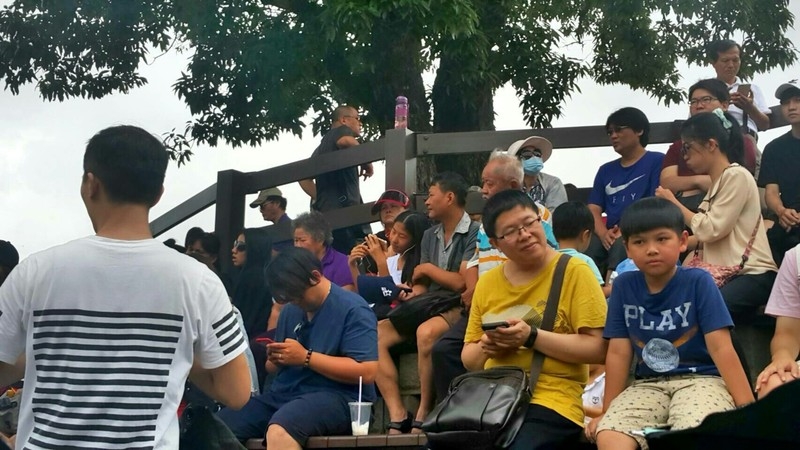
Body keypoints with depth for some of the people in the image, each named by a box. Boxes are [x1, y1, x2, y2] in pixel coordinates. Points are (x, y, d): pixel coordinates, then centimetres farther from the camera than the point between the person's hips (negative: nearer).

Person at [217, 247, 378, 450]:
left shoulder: (352, 309, -7)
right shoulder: (290, 310, 15)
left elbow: (367, 372, -16)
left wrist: (306, 357, -16)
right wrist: (275, 359, -2)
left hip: (335, 396, -7)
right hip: (285, 392, 7)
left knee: (279, 431, -37)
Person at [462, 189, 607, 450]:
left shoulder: (574, 272, -1)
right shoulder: (487, 283, 14)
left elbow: (598, 349, -8)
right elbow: (469, 359, 20)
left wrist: (531, 337, -14)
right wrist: (486, 349, -3)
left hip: (551, 400, -4)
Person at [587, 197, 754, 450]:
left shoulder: (698, 282, -7)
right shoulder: (624, 286, 2)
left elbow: (721, 347, -11)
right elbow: (619, 352, 5)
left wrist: (747, 408, -18)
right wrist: (607, 412, 6)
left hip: (701, 379, -3)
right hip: (648, 385, 3)